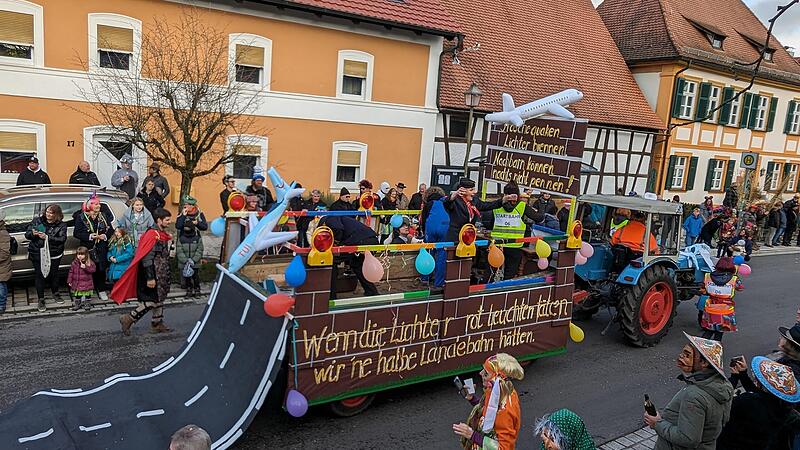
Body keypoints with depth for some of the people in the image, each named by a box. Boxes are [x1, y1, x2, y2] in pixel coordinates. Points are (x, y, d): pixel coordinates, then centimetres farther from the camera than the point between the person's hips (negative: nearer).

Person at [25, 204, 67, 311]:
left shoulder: (61, 225, -3)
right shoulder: (37, 221, 2)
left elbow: (62, 239, -15)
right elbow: (27, 234, 3)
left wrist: (47, 237, -26)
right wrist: (33, 233, -20)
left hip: (54, 255, 0)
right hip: (37, 255, 0)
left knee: (53, 274, 14)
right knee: (39, 276, 4)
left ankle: (55, 293, 37)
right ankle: (41, 300, 14)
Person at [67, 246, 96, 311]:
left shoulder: (90, 262, -8)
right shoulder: (74, 263, -1)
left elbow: (93, 269, -18)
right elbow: (71, 272, 3)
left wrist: (85, 267, -29)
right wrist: (69, 281, 1)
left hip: (87, 283, -2)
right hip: (77, 283, 2)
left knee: (87, 294, 9)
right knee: (77, 294, 12)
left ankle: (87, 304, 23)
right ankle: (77, 304, 27)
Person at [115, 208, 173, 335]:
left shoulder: (163, 234, 12)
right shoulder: (152, 234, -17)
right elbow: (146, 258, -21)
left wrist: (166, 276, 24)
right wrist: (150, 278, -23)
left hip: (161, 276, 10)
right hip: (153, 275, -10)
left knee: (160, 299, 14)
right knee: (151, 301, -6)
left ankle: (157, 324, 23)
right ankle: (128, 319, 5)